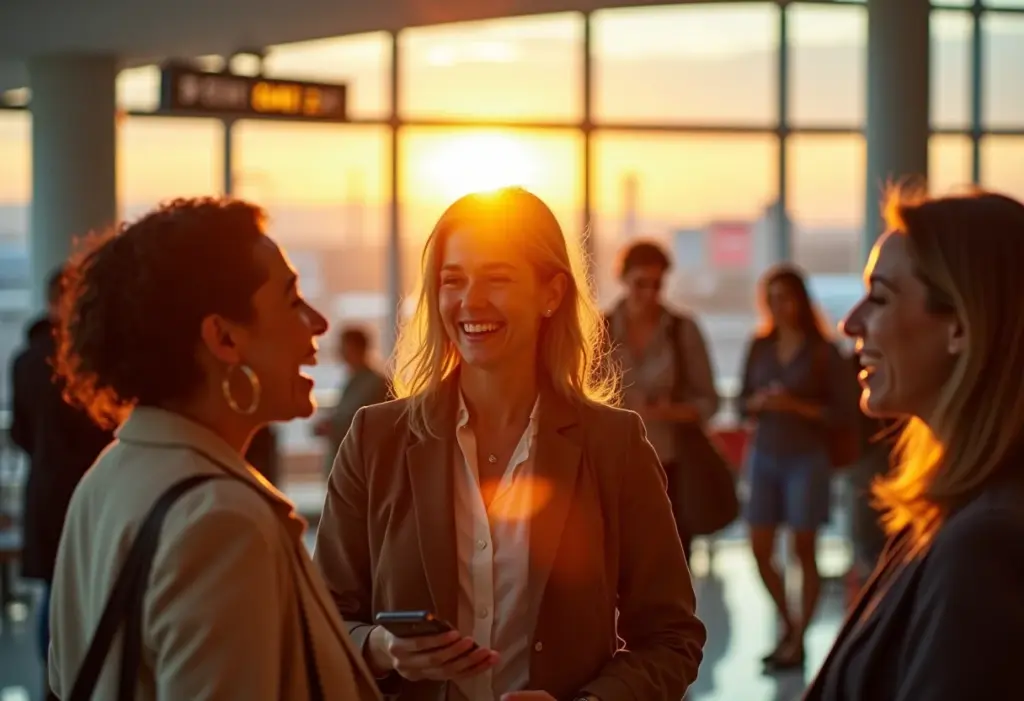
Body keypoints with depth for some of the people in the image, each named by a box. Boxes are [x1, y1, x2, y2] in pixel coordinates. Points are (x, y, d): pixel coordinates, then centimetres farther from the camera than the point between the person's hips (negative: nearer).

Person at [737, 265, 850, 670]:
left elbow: (840, 413, -5)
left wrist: (795, 405, -17)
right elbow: (742, 405, 10)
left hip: (806, 459, -4)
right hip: (764, 456, 4)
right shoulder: (759, 347, 7)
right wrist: (759, 402, -11)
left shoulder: (823, 352, -4)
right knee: (760, 550, 4)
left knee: (804, 550, -1)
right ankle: (788, 625, 25)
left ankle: (798, 641, 6)